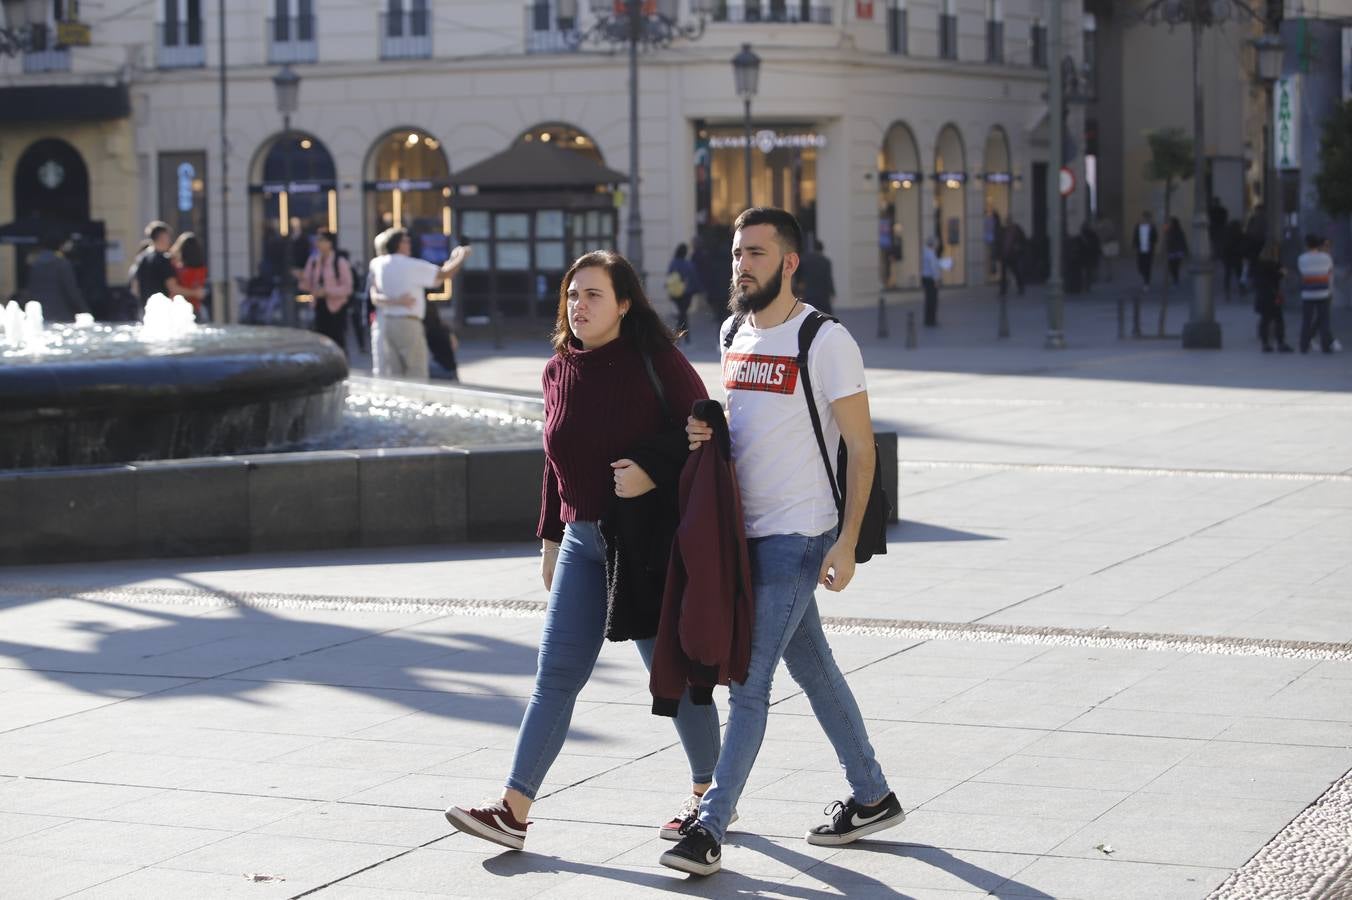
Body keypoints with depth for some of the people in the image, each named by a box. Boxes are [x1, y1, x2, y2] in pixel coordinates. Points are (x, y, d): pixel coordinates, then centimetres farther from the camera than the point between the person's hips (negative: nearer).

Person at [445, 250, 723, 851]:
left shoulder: (656, 361, -10)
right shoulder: (559, 371, 7)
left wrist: (653, 474, -24)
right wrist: (551, 537, 18)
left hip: (650, 537, -5)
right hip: (583, 541, 5)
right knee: (555, 676, 0)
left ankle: (708, 794, 24)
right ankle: (513, 812, -3)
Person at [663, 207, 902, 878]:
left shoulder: (825, 340, -13)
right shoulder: (732, 332, 10)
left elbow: (860, 447, -11)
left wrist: (847, 541, -18)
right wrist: (704, 431, 0)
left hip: (796, 536, -8)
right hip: (748, 531, 8)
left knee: (748, 681, -10)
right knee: (811, 668, 15)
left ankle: (710, 829, -7)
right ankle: (872, 798, 28)